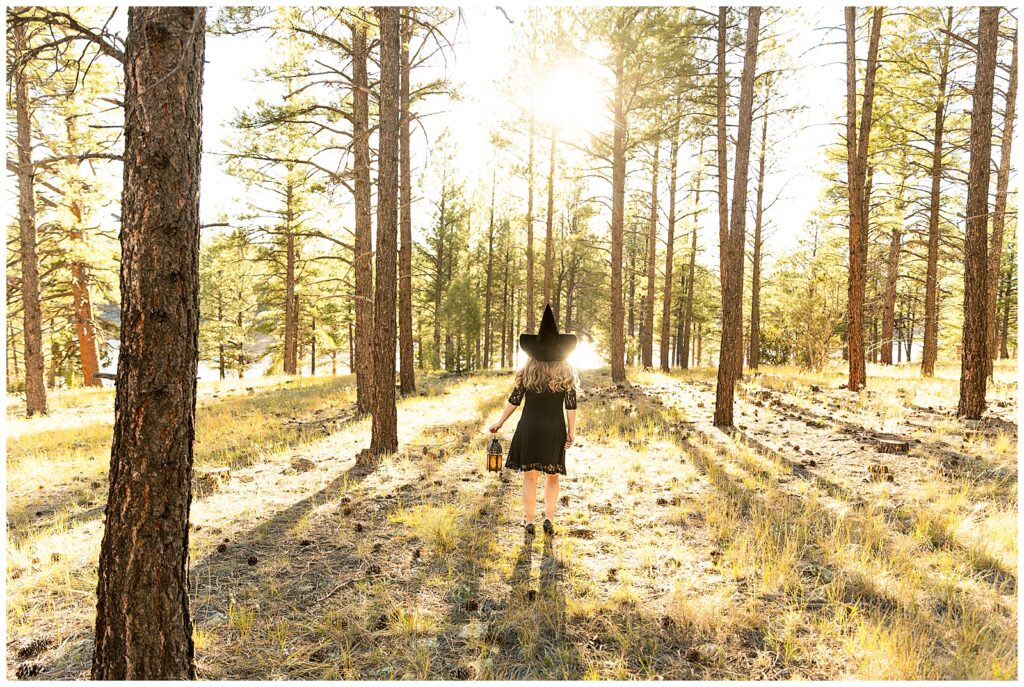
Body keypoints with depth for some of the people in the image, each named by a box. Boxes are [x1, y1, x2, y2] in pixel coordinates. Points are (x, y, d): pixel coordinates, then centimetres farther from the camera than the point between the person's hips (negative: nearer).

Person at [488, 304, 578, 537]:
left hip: (530, 428, 0)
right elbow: (571, 406, -4)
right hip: (555, 430, 0)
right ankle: (549, 518, 6)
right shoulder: (567, 374, -2)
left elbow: (514, 401, 0)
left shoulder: (527, 372, -2)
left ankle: (529, 521, 14)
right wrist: (571, 432, 4)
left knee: (529, 475, 10)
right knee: (552, 476, 14)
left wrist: (499, 422, 10)